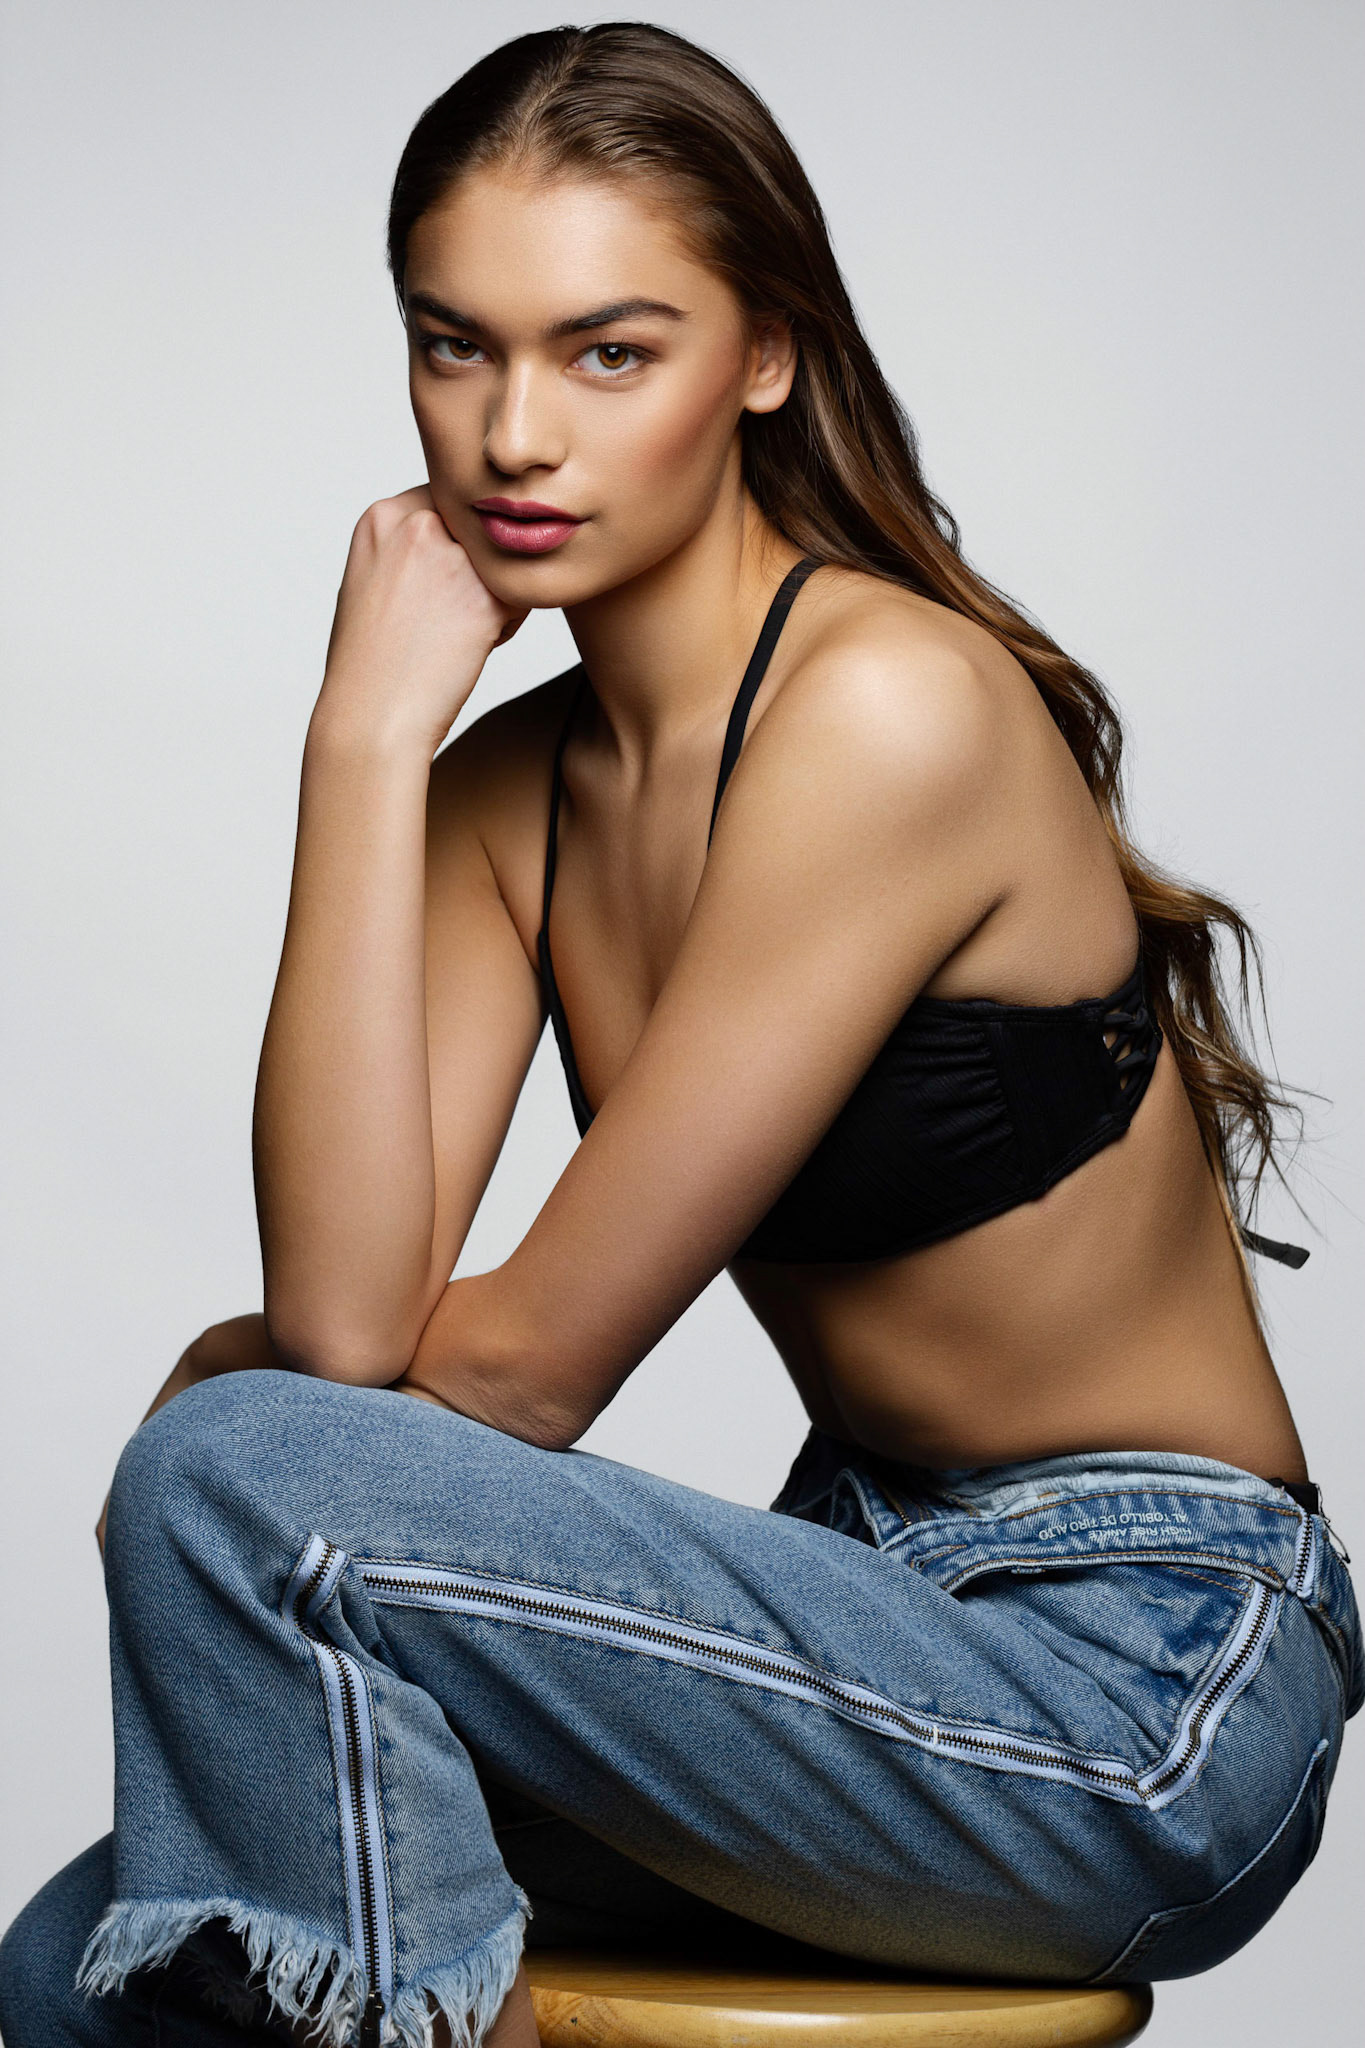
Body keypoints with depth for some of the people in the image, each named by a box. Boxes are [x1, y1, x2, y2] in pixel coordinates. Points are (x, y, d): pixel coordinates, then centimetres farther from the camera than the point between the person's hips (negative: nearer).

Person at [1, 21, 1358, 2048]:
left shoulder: (892, 705, -20)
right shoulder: (509, 784, 4)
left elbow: (527, 1363, -17)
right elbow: (349, 1307, -11)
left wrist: (251, 1407, 0)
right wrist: (365, 738, -13)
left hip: (1141, 1688, -6)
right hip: (894, 1607, 7)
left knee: (231, 1484, -19)